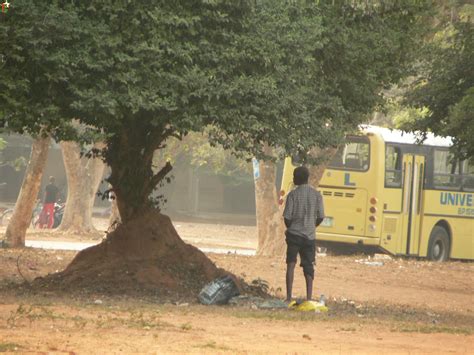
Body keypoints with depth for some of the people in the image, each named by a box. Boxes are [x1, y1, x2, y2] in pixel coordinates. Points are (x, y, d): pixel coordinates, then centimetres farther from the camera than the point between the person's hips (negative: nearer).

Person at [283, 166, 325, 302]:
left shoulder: (293, 194, -7)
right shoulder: (317, 195, 0)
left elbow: (287, 217, -9)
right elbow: (320, 217, 1)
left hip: (294, 234, -2)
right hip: (310, 235, 2)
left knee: (291, 264, 2)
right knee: (308, 267, 8)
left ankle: (289, 297, -8)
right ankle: (309, 297, 0)